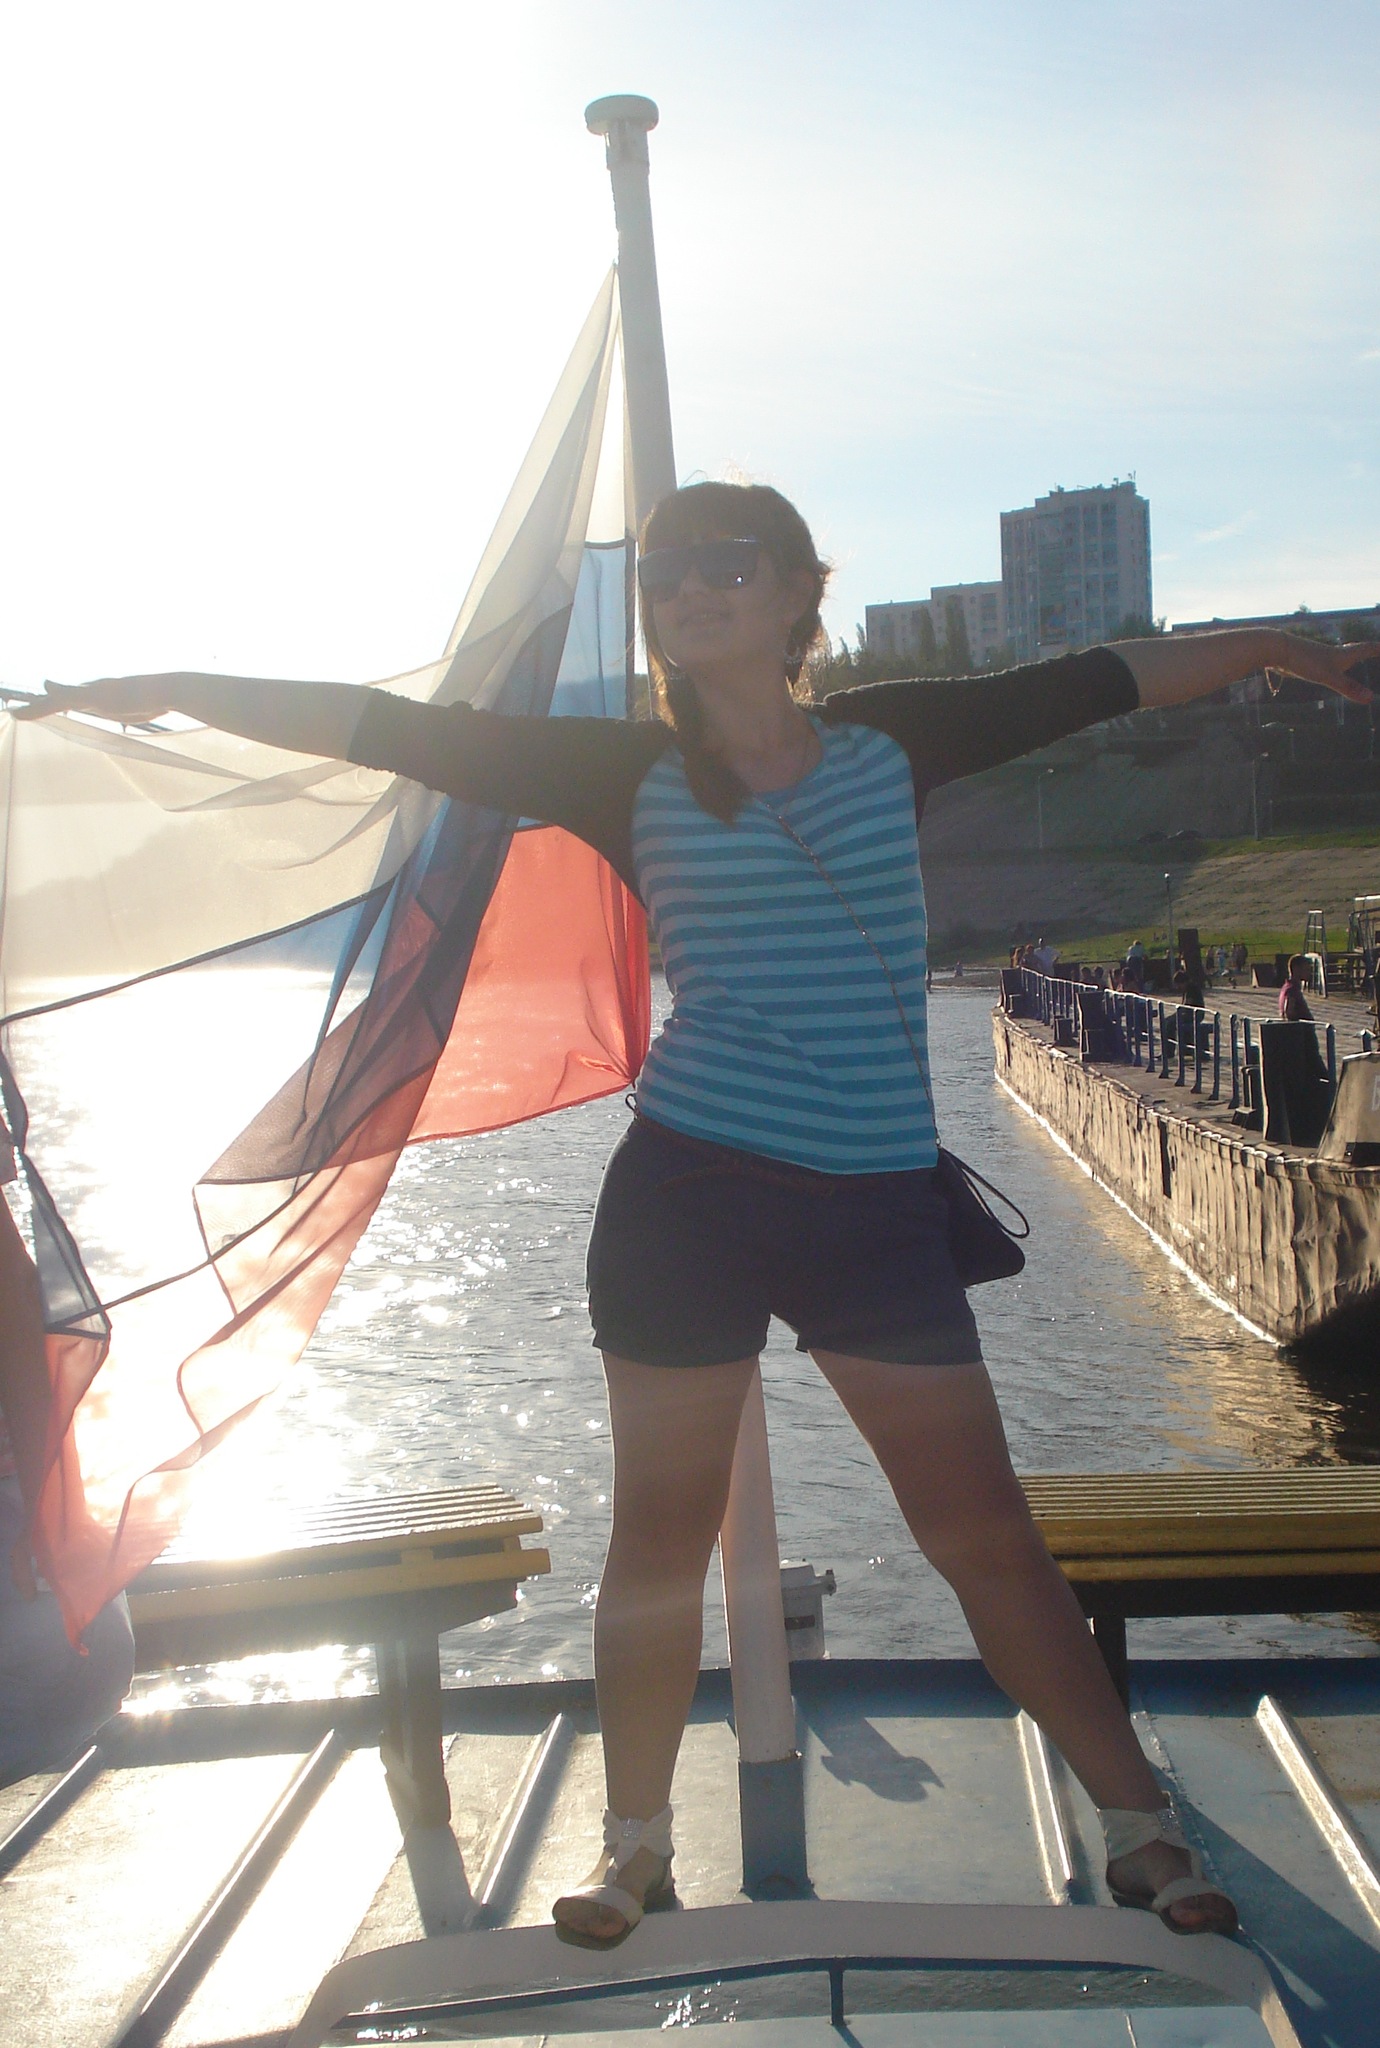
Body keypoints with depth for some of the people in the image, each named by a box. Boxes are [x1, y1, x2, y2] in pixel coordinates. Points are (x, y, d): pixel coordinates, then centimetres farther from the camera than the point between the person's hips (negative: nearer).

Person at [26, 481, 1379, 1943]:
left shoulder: (889, 740, 7)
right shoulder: (636, 775, 2)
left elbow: (1103, 679, 16)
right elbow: (399, 730, 0)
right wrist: (179, 691, -3)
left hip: (879, 1208, 1)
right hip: (688, 1200, -1)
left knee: (985, 1533, 5)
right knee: (660, 1536, 9)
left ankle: (1139, 1829, 21)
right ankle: (636, 1848, 30)